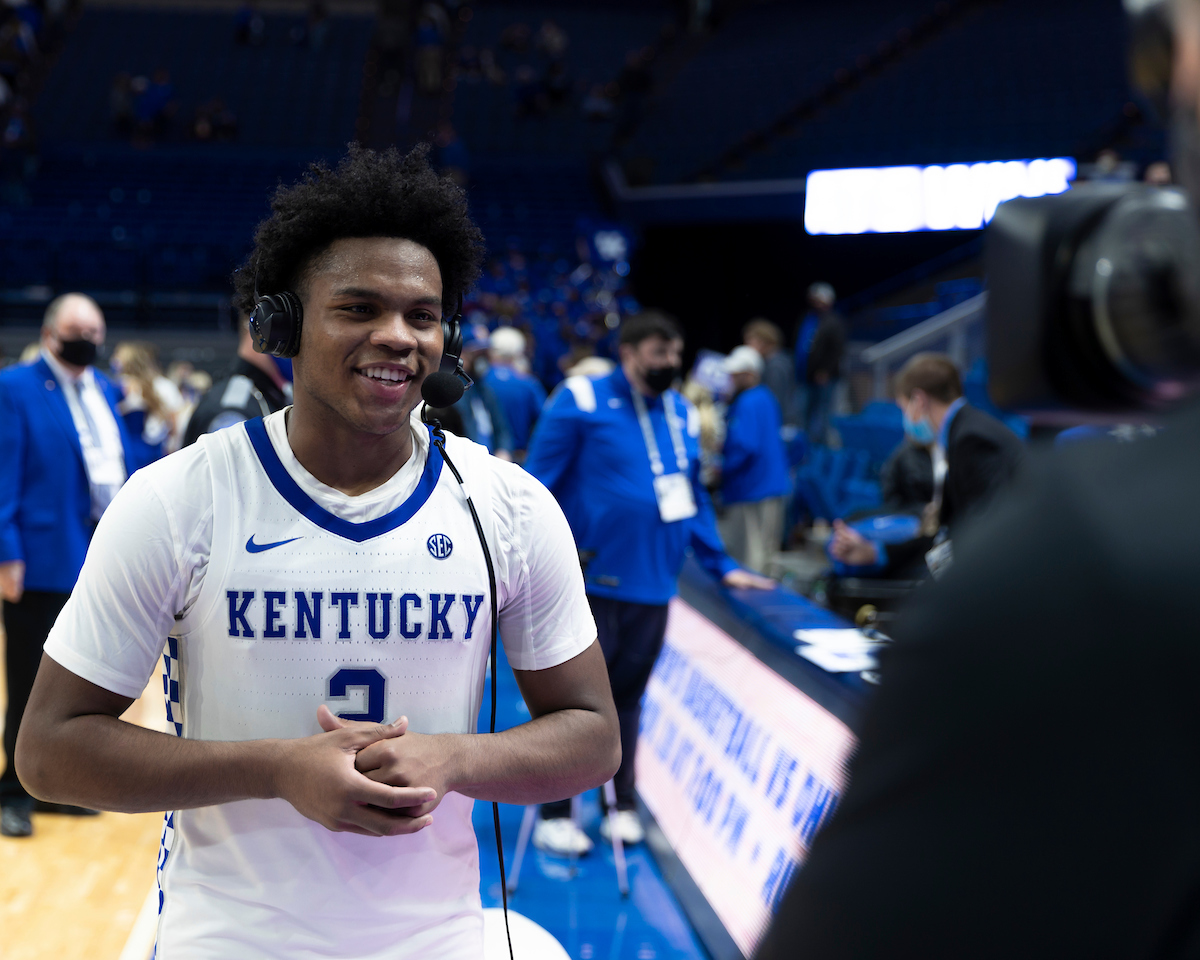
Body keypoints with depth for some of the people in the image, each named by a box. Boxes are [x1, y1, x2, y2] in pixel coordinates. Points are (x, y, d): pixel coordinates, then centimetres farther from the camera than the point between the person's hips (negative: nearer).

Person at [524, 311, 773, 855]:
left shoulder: (681, 415, 12)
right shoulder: (581, 403, -4)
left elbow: (693, 499, 20)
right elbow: (538, 488, -6)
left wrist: (721, 566, 15)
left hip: (652, 585, 5)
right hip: (590, 581, -4)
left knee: (627, 698, 13)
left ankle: (622, 806, 25)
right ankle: (554, 817, 14)